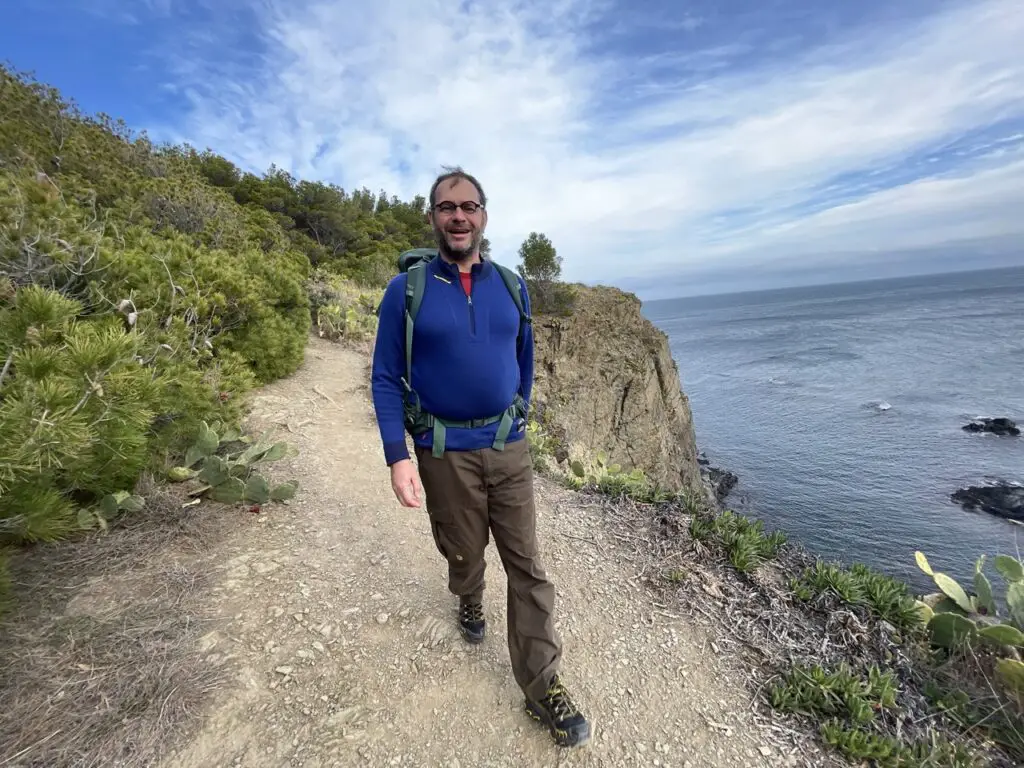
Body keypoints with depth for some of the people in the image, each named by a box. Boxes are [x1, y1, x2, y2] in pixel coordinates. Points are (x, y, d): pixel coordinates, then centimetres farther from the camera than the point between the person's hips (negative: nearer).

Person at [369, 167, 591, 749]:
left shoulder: (512, 286, 3)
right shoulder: (406, 290, -7)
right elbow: (386, 379, -7)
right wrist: (398, 457, -15)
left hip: (509, 447, 2)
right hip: (445, 454, -2)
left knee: (528, 566, 5)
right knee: (464, 555, 20)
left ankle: (543, 688, 20)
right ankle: (471, 605, 54)